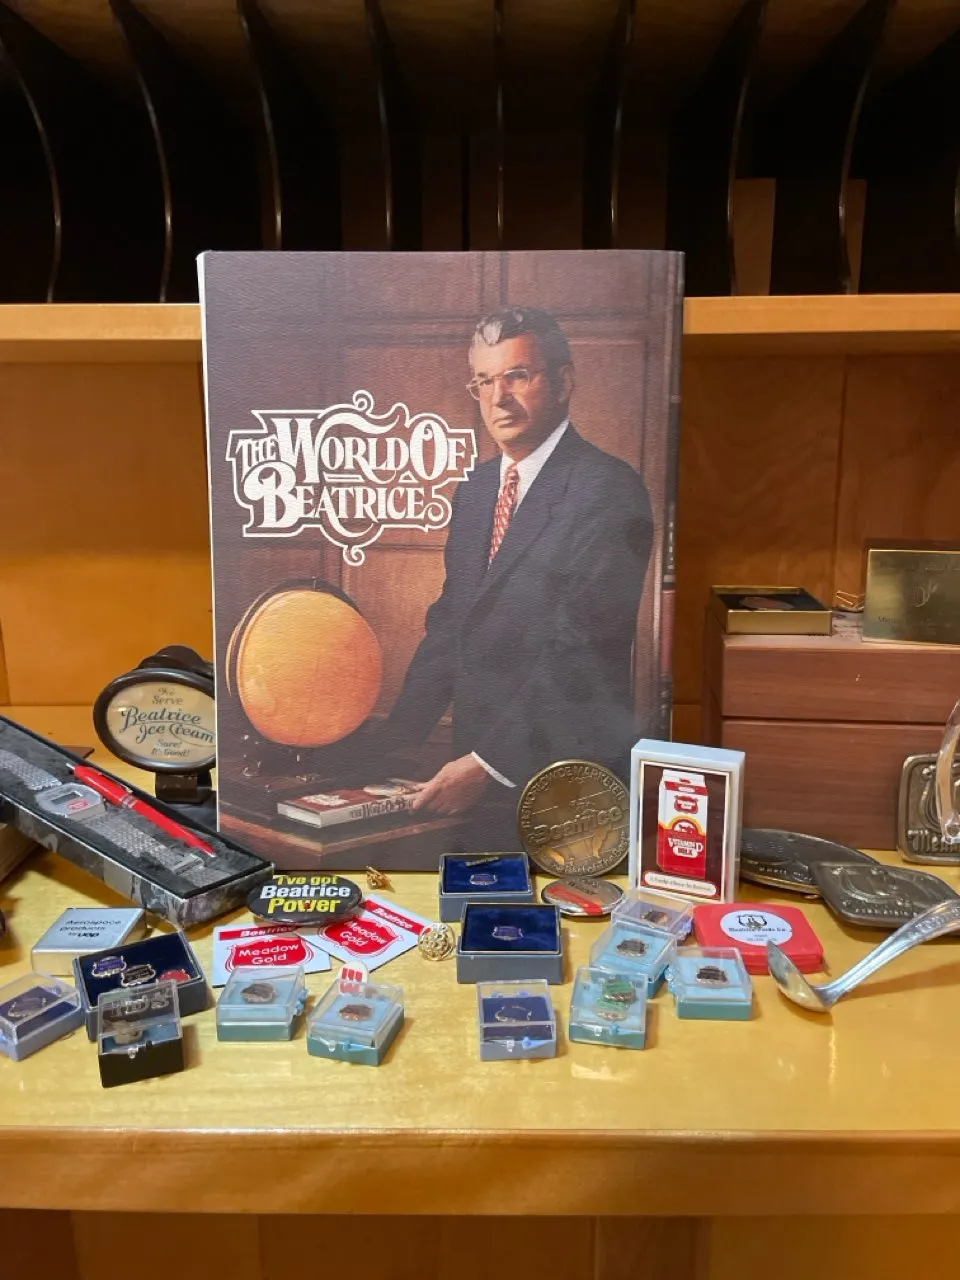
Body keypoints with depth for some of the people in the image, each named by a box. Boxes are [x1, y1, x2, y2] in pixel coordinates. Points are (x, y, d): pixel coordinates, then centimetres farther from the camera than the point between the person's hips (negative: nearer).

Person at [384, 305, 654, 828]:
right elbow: (448, 625, 11)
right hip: (476, 762, 7)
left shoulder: (608, 490, -14)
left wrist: (487, 764, -19)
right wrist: (395, 741, 2)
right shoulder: (474, 489, 11)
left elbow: (580, 650, -19)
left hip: (565, 780, -6)